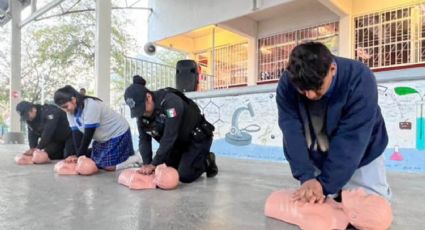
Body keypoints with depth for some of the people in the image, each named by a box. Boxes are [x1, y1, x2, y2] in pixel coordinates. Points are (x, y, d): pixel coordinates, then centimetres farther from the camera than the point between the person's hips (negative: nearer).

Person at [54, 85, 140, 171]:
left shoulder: (91, 106, -29)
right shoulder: (71, 110, -3)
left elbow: (88, 134, -25)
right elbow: (76, 133, -5)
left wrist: (80, 155, -18)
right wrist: (78, 154, -14)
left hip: (118, 133, -9)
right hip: (102, 138, 9)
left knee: (108, 166, -15)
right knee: (94, 163, 6)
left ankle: (134, 159, 5)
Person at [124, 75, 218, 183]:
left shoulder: (170, 102, -33)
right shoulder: (141, 112, -10)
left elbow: (168, 138, -32)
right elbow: (144, 139, -7)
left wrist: (154, 164, -28)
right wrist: (146, 164, -19)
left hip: (198, 138, -7)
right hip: (178, 141, 7)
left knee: (184, 176, -15)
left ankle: (207, 161, 10)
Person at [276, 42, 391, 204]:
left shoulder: (359, 80, -31)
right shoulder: (286, 85, -23)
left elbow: (351, 140, -33)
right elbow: (293, 133, -27)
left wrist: (325, 184, -35)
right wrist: (307, 177, -36)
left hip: (360, 157, -1)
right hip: (316, 159, 2)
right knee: (312, 202, 3)